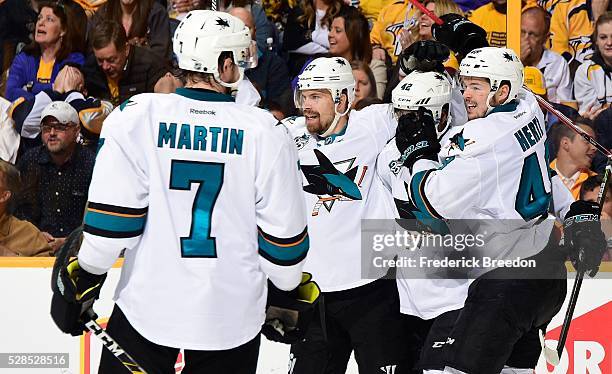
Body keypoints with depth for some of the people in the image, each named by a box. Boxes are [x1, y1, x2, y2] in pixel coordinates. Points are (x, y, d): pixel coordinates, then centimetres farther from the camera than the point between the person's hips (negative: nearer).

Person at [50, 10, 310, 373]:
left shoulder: (137, 116, -9)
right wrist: (290, 288, 17)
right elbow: (284, 231, -1)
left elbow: (110, 218, -10)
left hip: (149, 306, -1)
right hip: (231, 318, 1)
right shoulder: (266, 131, -6)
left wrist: (84, 278, 5)